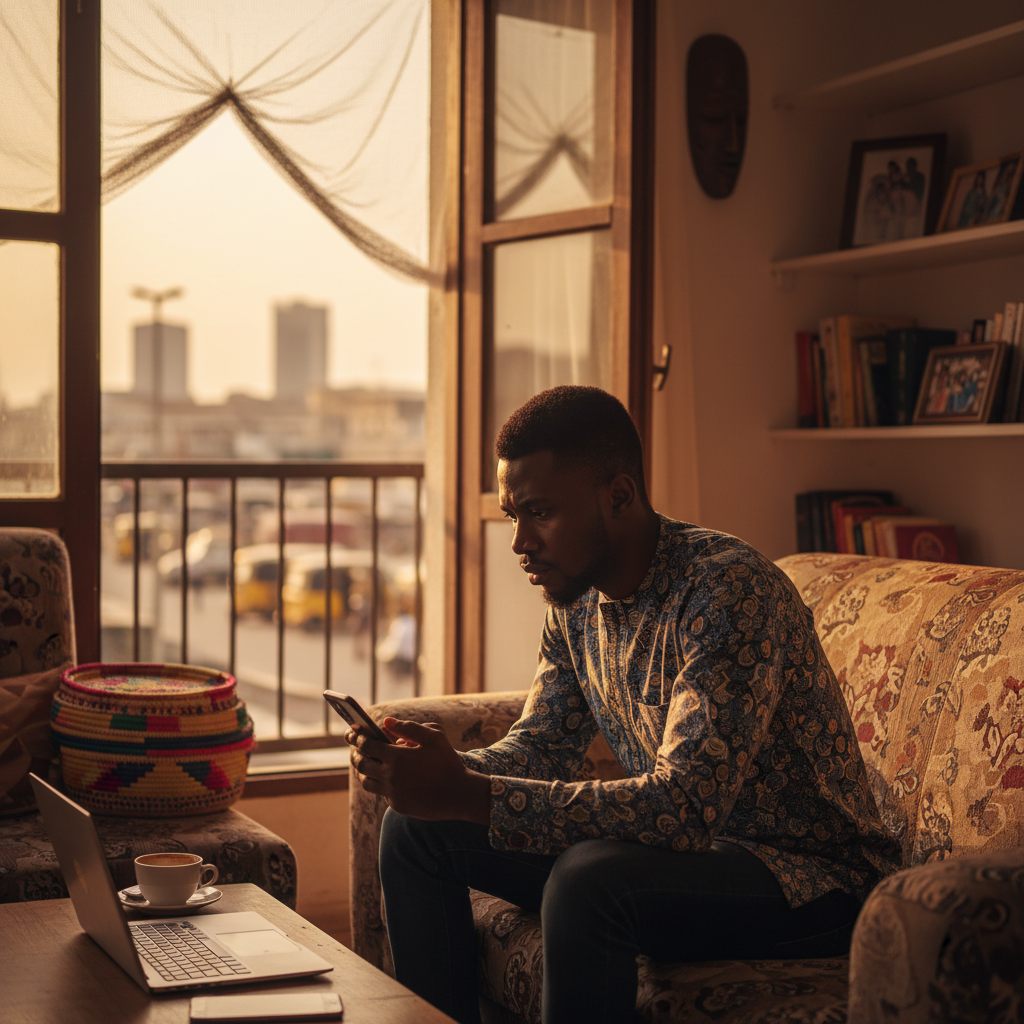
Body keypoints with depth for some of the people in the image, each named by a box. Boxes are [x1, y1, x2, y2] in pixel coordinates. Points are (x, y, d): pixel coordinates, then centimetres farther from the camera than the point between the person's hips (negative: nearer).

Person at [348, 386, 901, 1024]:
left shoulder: (729, 589, -26)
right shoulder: (576, 595, 1)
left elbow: (688, 806, -34)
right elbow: (544, 746, 8)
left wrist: (469, 797, -37)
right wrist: (441, 768, -15)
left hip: (813, 875, -8)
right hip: (686, 844, 8)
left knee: (589, 877, -37)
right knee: (417, 829, 3)